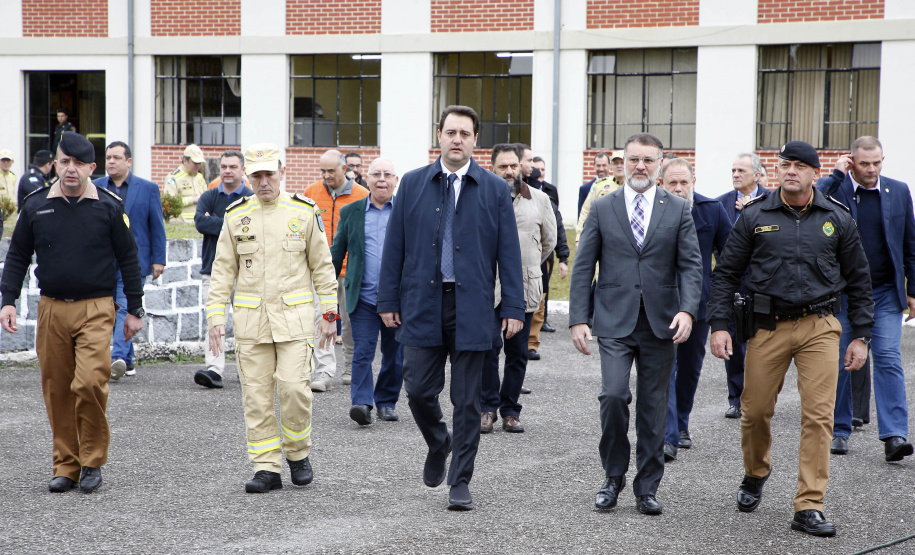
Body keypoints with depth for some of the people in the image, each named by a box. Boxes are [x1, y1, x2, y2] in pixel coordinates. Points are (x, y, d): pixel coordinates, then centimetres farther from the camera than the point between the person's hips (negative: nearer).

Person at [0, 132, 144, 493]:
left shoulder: (108, 207, 2)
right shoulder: (36, 206, 7)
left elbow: (128, 260, 7)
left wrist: (134, 310, 6)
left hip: (96, 309, -3)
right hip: (51, 309, 3)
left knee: (90, 382, -16)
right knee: (57, 390, 5)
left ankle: (93, 460, 1)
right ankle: (66, 466, 16)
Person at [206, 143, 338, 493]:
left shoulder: (304, 211, 2)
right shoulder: (236, 215, 6)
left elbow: (322, 266, 7)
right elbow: (223, 270, 9)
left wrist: (329, 313, 4)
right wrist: (215, 315, 1)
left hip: (294, 315, -2)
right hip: (250, 317, 2)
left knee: (293, 386, -12)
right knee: (256, 394, 0)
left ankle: (297, 453, 12)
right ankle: (267, 468, 7)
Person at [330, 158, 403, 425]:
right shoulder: (350, 212, 9)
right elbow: (337, 252, 12)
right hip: (363, 296, 0)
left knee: (394, 354, 8)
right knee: (362, 352, -9)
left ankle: (387, 402, 21)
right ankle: (362, 403, -12)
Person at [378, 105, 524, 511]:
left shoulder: (494, 190, 3)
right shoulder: (413, 184, 6)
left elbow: (508, 251, 2)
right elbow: (394, 245, 7)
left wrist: (513, 307, -4)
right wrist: (388, 300, 2)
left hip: (471, 306, -1)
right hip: (422, 304, 1)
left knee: (467, 401, 2)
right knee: (418, 391, 0)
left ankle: (460, 483, 11)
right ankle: (437, 444, 31)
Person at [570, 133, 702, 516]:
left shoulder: (678, 210, 6)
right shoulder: (602, 208, 6)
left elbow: (691, 265, 1)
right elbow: (583, 267, 5)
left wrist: (687, 310, -15)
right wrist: (578, 318, -3)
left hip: (660, 325, 1)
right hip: (615, 322, -1)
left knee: (654, 406, 5)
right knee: (613, 395, -14)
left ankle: (647, 488, 16)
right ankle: (613, 477, 6)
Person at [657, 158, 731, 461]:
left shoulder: (712, 210, -2)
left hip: (699, 302, 3)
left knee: (691, 368, 16)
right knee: (665, 368, -13)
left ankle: (681, 425, 35)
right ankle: (669, 437, -15)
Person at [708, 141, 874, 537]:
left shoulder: (837, 219, 5)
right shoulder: (754, 216, 3)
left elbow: (858, 279, 11)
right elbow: (726, 273, 5)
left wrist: (861, 336, 8)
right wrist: (719, 325, -4)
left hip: (820, 327, 0)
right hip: (768, 326, 0)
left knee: (818, 416, -7)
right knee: (756, 410, 5)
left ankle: (809, 507, -3)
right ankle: (755, 475, 35)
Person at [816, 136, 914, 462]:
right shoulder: (835, 189, -1)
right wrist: (837, 174, -18)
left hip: (885, 292, 1)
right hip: (842, 292, -1)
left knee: (888, 359, -8)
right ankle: (840, 431, 18)